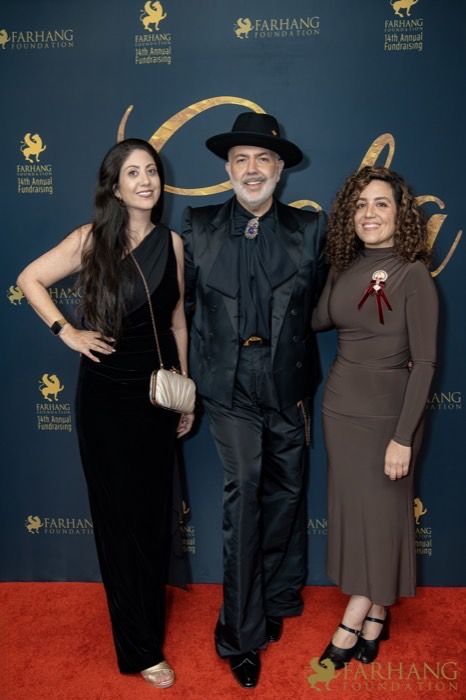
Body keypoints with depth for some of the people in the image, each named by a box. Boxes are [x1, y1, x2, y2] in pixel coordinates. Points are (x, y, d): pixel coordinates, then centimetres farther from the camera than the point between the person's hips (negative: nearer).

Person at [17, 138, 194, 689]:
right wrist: (66, 331, -8)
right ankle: (140, 648, 23)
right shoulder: (92, 238, -6)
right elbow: (29, 280, 1)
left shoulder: (172, 242, 3)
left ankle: (148, 617, 35)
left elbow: (177, 320, 7)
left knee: (155, 513, 12)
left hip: (158, 389, 3)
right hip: (107, 391, -3)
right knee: (119, 515, 7)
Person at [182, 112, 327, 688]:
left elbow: (318, 307, 4)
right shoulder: (198, 227, 3)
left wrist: (307, 378, 0)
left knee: (285, 493, 13)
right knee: (243, 491, -5)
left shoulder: (309, 228, 4)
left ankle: (275, 600, 37)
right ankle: (242, 632, 11)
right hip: (230, 385, -2)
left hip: (287, 385, 2)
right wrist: (187, 374, 5)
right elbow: (182, 302, 6)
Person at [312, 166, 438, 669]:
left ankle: (351, 625, 23)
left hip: (386, 413, -6)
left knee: (379, 513, 8)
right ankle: (374, 617, 33)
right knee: (351, 509, 14)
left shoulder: (413, 276, -13)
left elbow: (424, 362, -15)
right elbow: (317, 320, 11)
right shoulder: (344, 268, 3)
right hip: (339, 407, 6)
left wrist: (404, 437, -17)